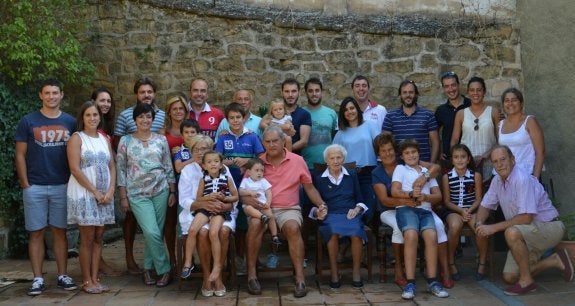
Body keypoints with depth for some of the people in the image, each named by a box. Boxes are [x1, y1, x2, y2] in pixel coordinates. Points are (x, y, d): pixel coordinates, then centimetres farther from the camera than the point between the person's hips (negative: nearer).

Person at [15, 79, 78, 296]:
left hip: (62, 186, 1)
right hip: (35, 187, -1)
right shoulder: (28, 121, 2)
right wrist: (25, 184, -4)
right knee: (36, 233, 2)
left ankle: (63, 276, 12)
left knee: (60, 231, 6)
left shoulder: (70, 122, 7)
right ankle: (38, 279, 7)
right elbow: (20, 155, 2)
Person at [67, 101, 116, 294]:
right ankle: (86, 281, 6)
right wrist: (95, 192, -14)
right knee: (87, 239, -2)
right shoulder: (76, 138, -3)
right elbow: (75, 169, -12)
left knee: (98, 238, 6)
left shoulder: (105, 139, 12)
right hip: (84, 194, -5)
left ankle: (95, 279, 12)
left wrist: (110, 191, -5)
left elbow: (112, 167, 10)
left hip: (104, 195, 5)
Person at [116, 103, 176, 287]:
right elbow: (120, 170, 1)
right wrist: (123, 196, -3)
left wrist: (172, 192, 3)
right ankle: (164, 270, 2)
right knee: (152, 233, -13)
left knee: (155, 233, 4)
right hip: (137, 194, -2)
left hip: (160, 191, 3)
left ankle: (147, 269, 22)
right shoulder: (126, 141, 1)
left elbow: (168, 167, 8)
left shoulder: (161, 140, 6)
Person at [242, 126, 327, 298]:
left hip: (288, 208, 0)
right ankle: (251, 274, -23)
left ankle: (300, 278, -29)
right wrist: (246, 199, -17)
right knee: (255, 224, -33)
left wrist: (321, 205, -4)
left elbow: (310, 188, 13)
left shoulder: (297, 161, 6)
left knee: (293, 227, -34)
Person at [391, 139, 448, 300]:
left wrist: (425, 197, -4)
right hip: (406, 208, -3)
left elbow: (438, 196, 18)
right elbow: (394, 191, 5)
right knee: (411, 236, -33)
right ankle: (410, 282, -32)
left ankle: (432, 281, -23)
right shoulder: (400, 169, 20)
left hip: (425, 210, 3)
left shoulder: (428, 171, 28)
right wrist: (410, 194, -14)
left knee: (432, 236, -29)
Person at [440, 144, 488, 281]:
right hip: (453, 210, -1)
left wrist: (469, 210, -13)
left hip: (472, 209, 1)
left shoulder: (476, 175, 4)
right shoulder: (447, 177, 3)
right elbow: (447, 201, 3)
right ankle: (450, 263, -14)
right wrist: (461, 210, -12)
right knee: (455, 226, -34)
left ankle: (482, 263, -5)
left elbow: (478, 199, 4)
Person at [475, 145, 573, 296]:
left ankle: (526, 281, -18)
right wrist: (479, 223, -11)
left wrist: (494, 227, -27)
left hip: (549, 227, -8)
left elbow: (526, 218, -29)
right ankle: (555, 260, 19)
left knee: (512, 233, -37)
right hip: (527, 232, 9)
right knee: (509, 276, 3)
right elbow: (485, 206, 11)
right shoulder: (497, 180, 1)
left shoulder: (523, 179, -25)